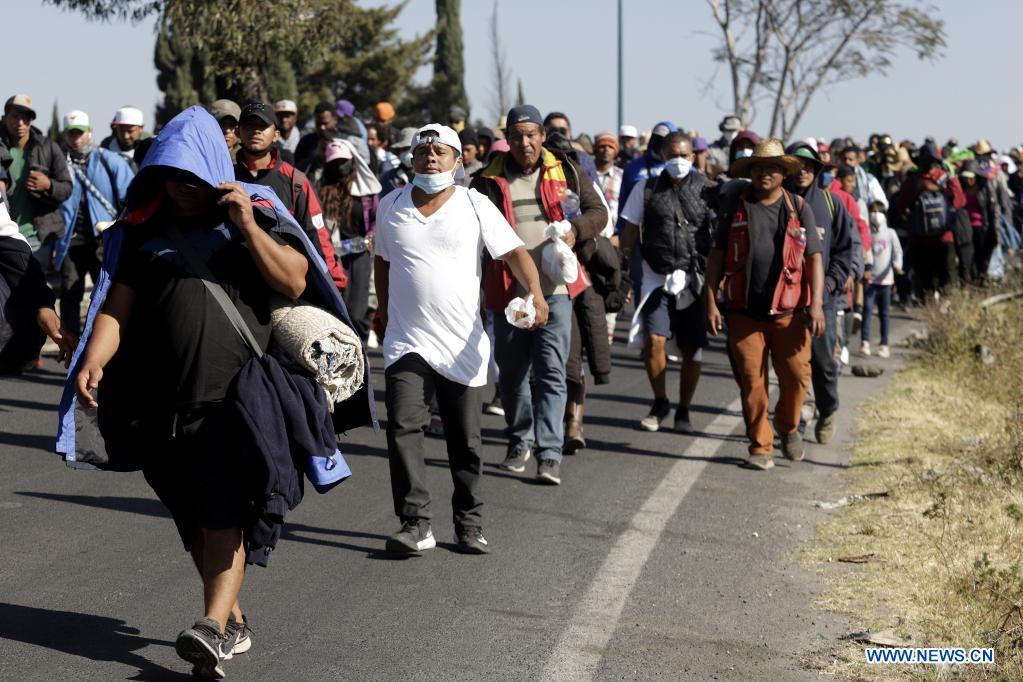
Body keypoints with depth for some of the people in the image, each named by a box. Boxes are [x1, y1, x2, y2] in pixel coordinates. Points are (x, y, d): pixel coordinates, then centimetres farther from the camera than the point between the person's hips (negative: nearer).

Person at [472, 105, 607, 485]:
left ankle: (549, 453, -9)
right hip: (508, 293, 1)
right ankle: (520, 441, 30)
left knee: (552, 372, -7)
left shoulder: (566, 173, 5)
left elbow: (598, 212, 10)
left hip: (554, 290, -1)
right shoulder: (489, 181, 3)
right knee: (512, 373, 12)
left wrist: (575, 229, -12)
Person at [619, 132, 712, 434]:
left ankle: (683, 410, 20)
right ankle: (660, 403, 10)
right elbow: (629, 231, 8)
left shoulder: (706, 190, 1)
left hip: (694, 281, 0)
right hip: (657, 278, 0)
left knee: (692, 349, 4)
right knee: (653, 341, -12)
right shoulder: (647, 190, 5)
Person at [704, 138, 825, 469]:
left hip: (789, 312, 0)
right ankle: (760, 446, 11)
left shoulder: (799, 209, 7)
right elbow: (717, 256, 8)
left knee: (796, 376, -6)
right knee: (751, 381, -1)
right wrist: (710, 301, 0)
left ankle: (788, 427, 22)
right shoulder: (735, 209, 7)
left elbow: (814, 258, 5)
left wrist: (816, 305, -4)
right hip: (744, 313, 0)